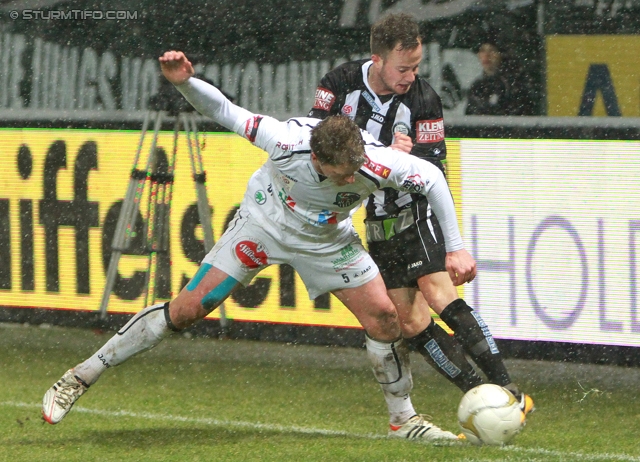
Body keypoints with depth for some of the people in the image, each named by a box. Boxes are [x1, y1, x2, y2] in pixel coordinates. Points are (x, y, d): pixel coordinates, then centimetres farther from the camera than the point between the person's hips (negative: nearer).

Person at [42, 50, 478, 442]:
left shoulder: (376, 163, -36)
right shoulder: (286, 140, -39)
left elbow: (431, 177, -18)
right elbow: (225, 112, -24)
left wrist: (456, 248, -15)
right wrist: (185, 82, -41)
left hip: (327, 239, 2)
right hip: (265, 221, -2)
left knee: (383, 314, -12)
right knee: (186, 309, -7)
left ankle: (404, 417, 10)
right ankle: (81, 377, 4)